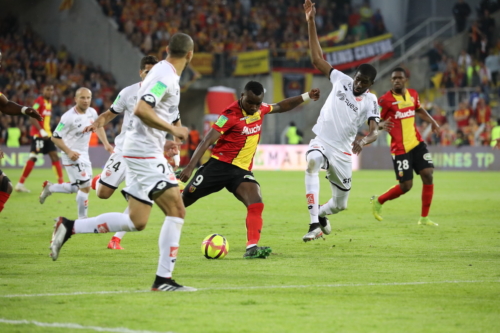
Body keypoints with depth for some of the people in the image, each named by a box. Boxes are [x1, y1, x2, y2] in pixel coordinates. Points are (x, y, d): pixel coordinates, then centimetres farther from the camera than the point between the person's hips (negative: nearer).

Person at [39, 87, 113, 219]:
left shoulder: (92, 112, -1)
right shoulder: (69, 117, -23)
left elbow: (98, 127, 20)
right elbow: (55, 137, -19)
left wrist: (106, 143, 11)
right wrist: (69, 152, -29)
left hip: (84, 154, 8)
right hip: (72, 155, -8)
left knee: (78, 188, 17)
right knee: (85, 187, -13)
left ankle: (49, 188, 37)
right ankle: (82, 219, -1)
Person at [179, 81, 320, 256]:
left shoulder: (260, 109, 3)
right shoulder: (231, 114, -18)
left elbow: (281, 107, 25)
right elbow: (207, 141, -22)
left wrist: (306, 96, 20)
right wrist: (190, 166, -30)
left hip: (242, 170, 5)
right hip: (219, 165, -5)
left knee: (256, 204, -19)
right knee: (185, 199, 3)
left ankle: (251, 248, -26)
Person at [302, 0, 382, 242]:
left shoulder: (370, 101, -5)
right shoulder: (341, 80, 0)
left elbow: (375, 131, -18)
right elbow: (317, 59, 0)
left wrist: (363, 141, -42)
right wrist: (311, 22, -7)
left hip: (343, 153, 1)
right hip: (321, 142, -1)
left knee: (340, 204, 9)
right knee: (312, 162, -38)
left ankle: (321, 215, 49)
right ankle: (314, 225, -40)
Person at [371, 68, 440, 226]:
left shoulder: (413, 94, 7)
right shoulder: (385, 100, -11)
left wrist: (433, 122, 12)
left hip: (417, 143, 5)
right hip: (400, 148, -5)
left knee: (428, 175, -7)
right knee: (406, 186, -6)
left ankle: (424, 218, 2)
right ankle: (378, 201, 21)